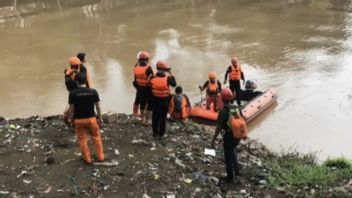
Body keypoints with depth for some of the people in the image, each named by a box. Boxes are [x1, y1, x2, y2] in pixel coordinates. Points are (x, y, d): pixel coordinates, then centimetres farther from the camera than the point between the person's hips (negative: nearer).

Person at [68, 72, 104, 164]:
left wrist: (70, 119, 6)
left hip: (79, 120, -1)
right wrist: (100, 118, 9)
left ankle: (87, 159, 22)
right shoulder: (93, 92, -10)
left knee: (82, 139, 14)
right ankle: (100, 156, 26)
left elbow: (71, 108, -9)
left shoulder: (73, 93, -14)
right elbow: (97, 106, -4)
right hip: (91, 118, 1)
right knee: (96, 137, 18)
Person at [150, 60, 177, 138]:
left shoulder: (153, 78, -8)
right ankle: (161, 134, 13)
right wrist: (171, 75, 7)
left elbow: (150, 88, -3)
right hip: (164, 100, -2)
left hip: (155, 99, 3)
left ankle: (155, 132, 24)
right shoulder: (167, 78, -17)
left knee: (155, 117, 15)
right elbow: (174, 84, -2)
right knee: (163, 117, 9)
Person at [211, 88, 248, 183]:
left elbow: (219, 127, -21)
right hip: (238, 136, 5)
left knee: (228, 157, 13)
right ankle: (236, 171, 30)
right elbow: (241, 121, 4)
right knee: (232, 151, 31)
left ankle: (230, 177, 26)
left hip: (229, 137, -5)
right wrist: (244, 134, 20)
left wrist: (213, 140, -13)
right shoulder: (236, 109, -6)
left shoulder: (223, 112, -22)